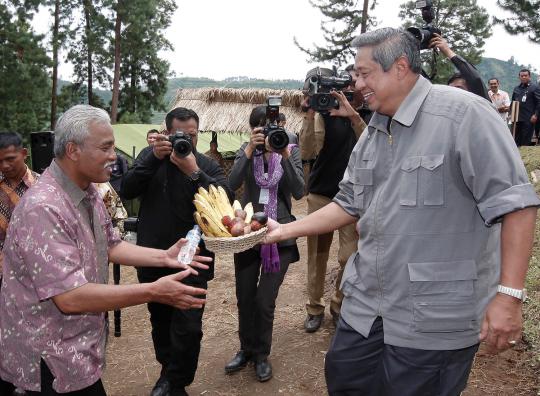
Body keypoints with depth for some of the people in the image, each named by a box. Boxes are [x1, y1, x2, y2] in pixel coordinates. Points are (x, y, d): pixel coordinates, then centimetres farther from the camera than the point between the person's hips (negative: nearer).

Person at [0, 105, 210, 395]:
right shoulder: (43, 208, -28)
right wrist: (153, 292, -32)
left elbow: (110, 247, 13)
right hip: (50, 358, -8)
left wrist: (164, 257, 1)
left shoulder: (87, 193, 4)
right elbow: (70, 297, -32)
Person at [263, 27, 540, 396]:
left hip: (435, 318, -7)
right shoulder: (373, 133, 10)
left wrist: (509, 294, -21)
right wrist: (286, 230, 11)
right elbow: (350, 205, 16)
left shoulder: (464, 114, -16)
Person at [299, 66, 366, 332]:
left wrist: (353, 116, -34)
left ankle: (339, 304, 19)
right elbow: (307, 153, -12)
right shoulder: (326, 113, -2)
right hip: (321, 194, 0)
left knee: (350, 257, -3)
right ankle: (314, 307, 22)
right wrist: (310, 115, -24)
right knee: (317, 254, 8)